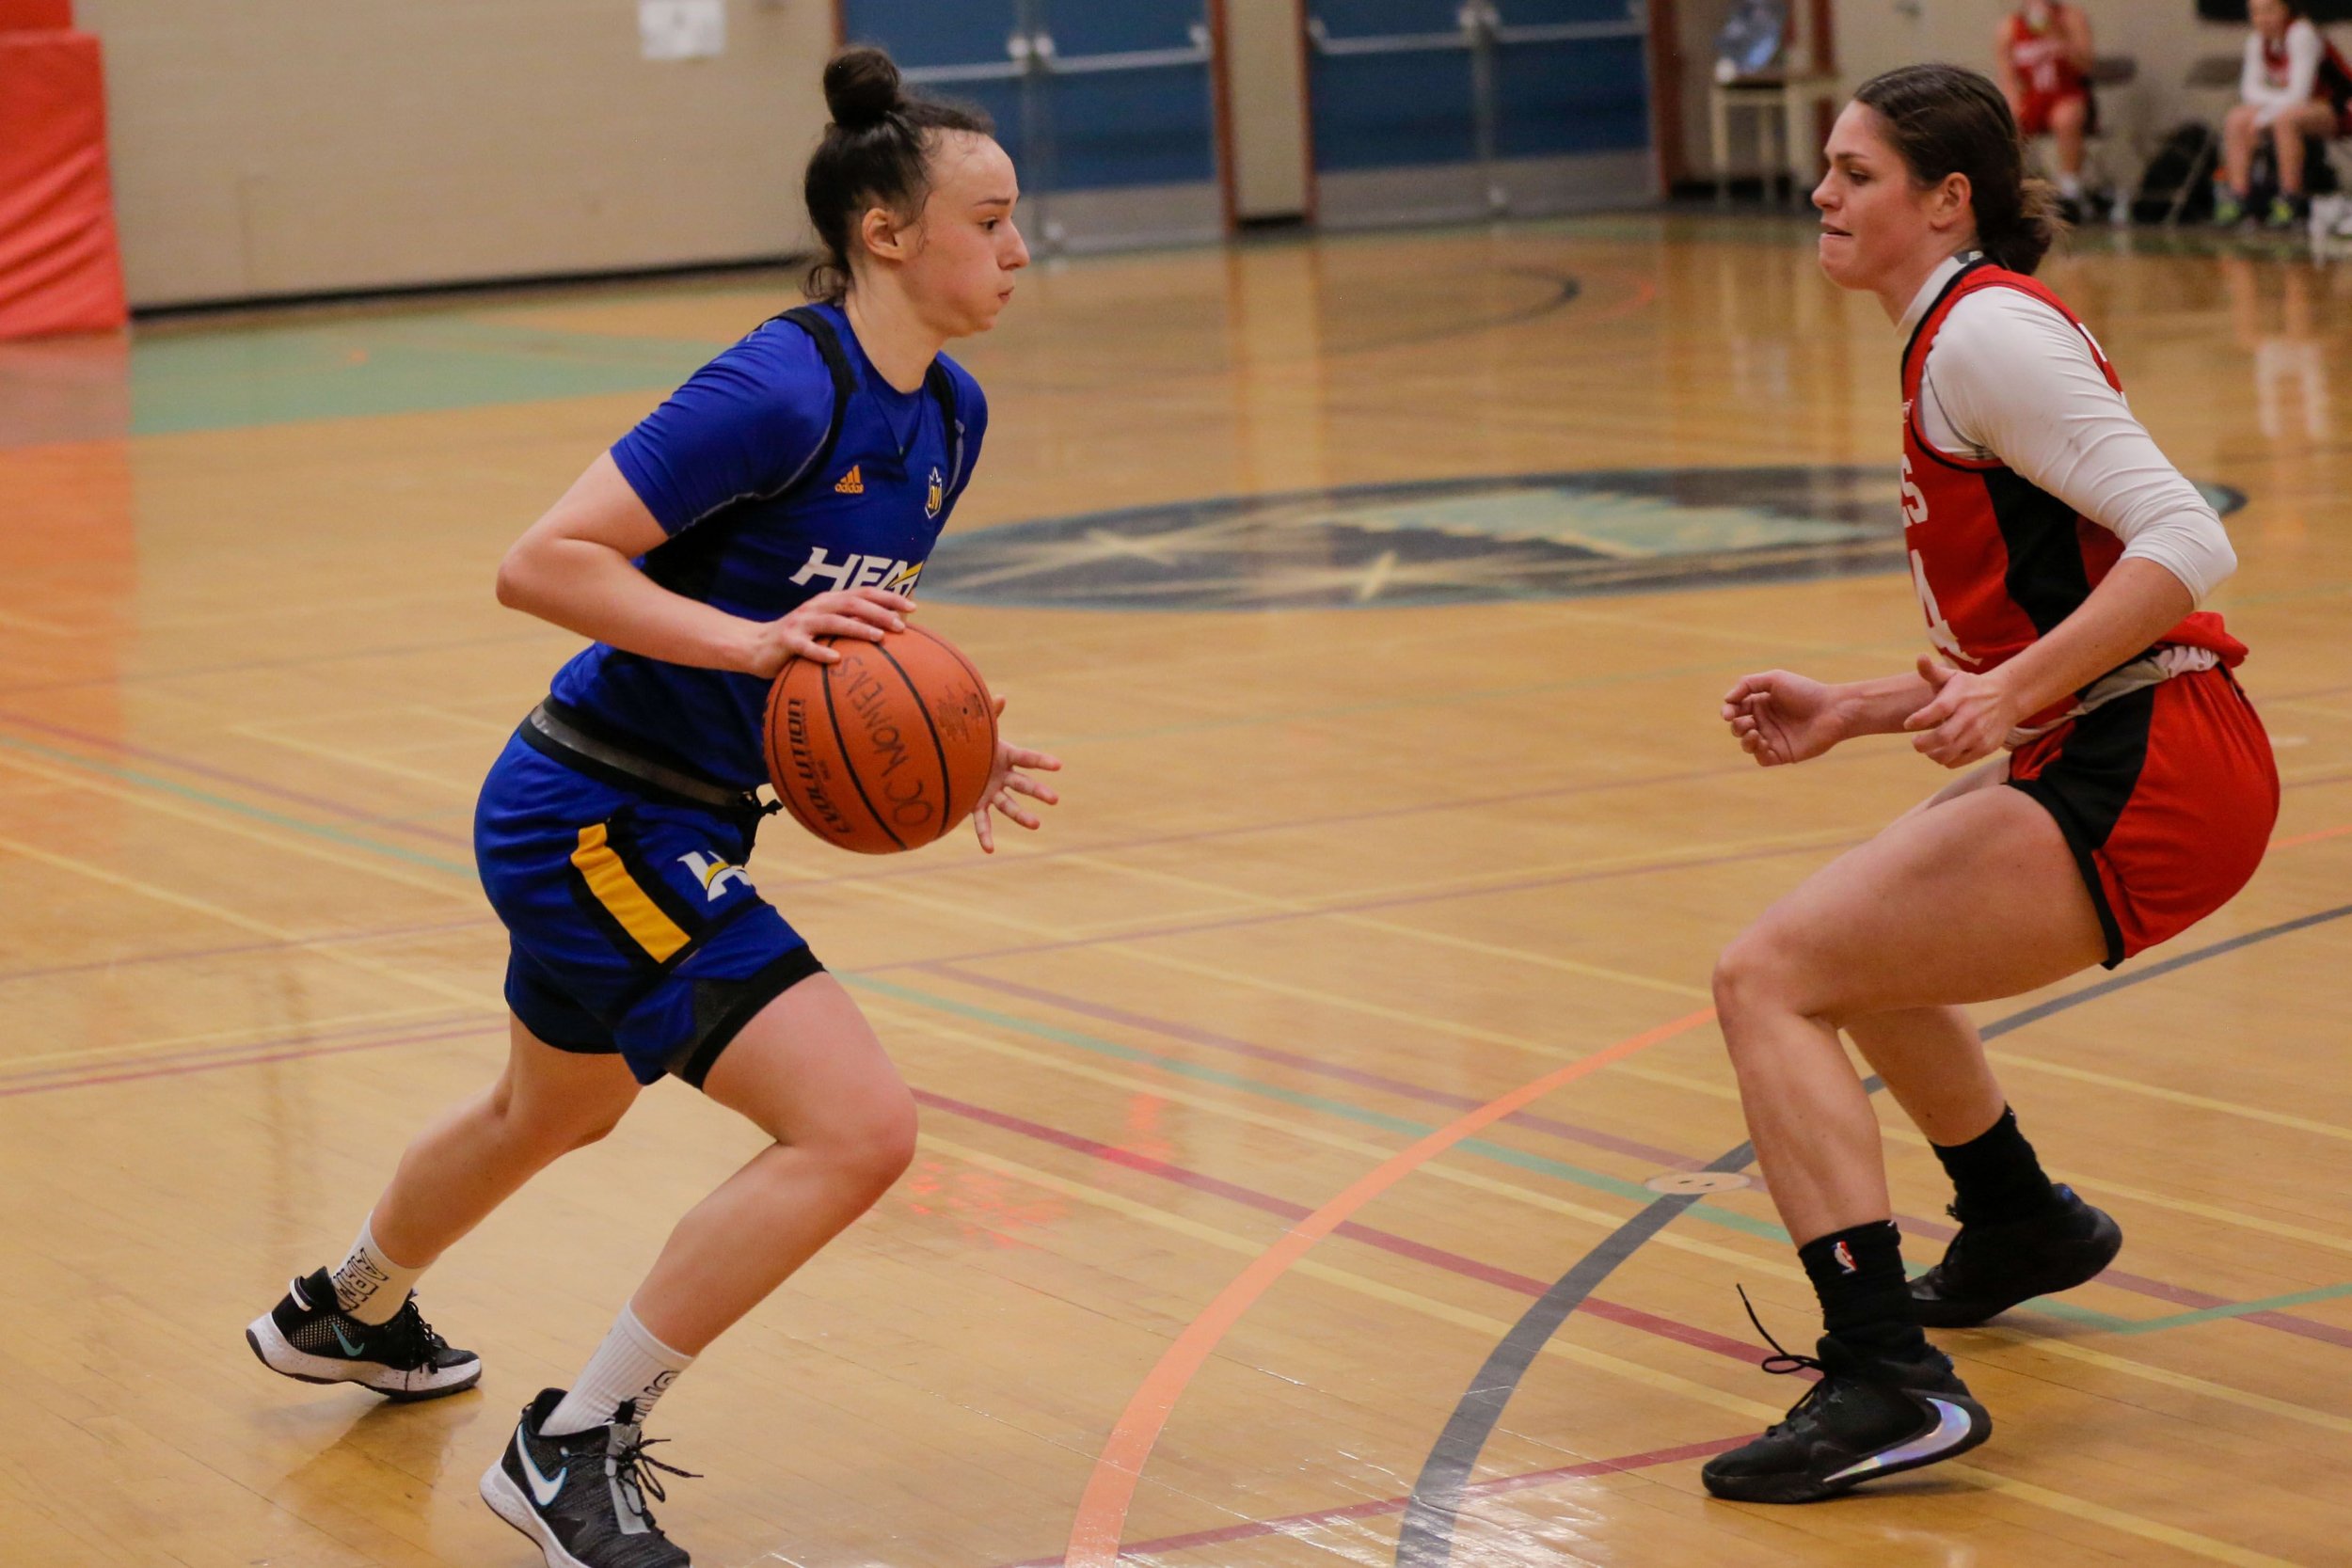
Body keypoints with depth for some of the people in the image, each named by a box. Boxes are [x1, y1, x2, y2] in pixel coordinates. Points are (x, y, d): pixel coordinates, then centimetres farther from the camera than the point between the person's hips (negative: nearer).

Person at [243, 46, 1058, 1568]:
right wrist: (757, 639, -33)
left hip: (671, 825, 10)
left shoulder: (947, 415, 3)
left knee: (558, 1113, 33)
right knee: (858, 1127, -18)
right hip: (593, 821, -10)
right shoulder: (782, 389, -25)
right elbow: (542, 562, -27)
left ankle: (345, 1314, 62)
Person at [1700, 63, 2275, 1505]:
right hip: (2122, 757, 10)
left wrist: (2014, 691, -27)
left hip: (2142, 782, -10)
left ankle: (1887, 1381, -24)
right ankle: (2022, 1228, 50)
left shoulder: (1984, 330, -11)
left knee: (1769, 977, -15)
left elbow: (2184, 543, -21)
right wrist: (1849, 716, 14)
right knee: (1859, 943, 31)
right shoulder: (1965, 333, 19)